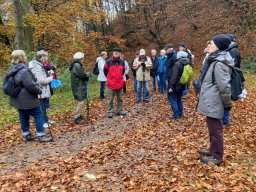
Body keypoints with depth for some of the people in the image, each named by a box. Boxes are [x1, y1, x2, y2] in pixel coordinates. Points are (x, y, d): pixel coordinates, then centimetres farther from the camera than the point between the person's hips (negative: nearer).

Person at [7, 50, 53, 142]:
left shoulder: (13, 69, 9)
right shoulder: (24, 70, -23)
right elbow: (30, 85, -27)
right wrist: (39, 90, -10)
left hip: (18, 99, 10)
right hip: (27, 99, -10)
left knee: (23, 116, 17)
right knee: (38, 115, 0)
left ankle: (26, 134, 27)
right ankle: (41, 135, 5)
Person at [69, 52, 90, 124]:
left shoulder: (77, 65, 15)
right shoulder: (77, 66, -16)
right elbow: (83, 75, -19)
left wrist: (87, 75, 1)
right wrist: (88, 74, 0)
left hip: (79, 87, 11)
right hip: (78, 88, -11)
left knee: (81, 102, 17)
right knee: (80, 103, -8)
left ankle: (80, 116, 26)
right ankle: (77, 118, -2)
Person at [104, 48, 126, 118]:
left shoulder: (122, 62, 1)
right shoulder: (109, 61, -8)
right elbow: (105, 71, 4)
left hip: (120, 83, 3)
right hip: (111, 84, -3)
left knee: (120, 98, 14)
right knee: (110, 99, 5)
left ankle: (119, 111, 26)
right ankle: (110, 112, 15)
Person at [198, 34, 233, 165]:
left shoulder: (219, 63, -22)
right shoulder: (216, 60, 10)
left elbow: (224, 86, -24)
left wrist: (227, 104, -13)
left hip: (213, 103, -10)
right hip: (211, 102, 10)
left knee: (215, 130, 4)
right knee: (213, 129, 22)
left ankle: (217, 157, 18)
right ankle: (213, 150, 38)